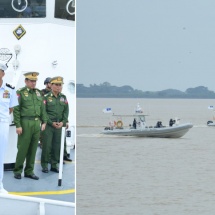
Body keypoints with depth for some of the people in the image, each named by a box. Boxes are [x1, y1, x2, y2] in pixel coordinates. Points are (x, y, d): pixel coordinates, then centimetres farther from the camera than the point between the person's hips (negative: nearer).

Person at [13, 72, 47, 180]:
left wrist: (44, 122, 9)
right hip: (25, 123, -5)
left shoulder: (38, 93, 14)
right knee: (22, 148, -2)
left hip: (37, 123, 5)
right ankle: (17, 171, 8)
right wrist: (18, 125, -13)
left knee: (33, 149, 7)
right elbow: (16, 110, -8)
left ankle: (29, 171, 15)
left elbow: (42, 108, 17)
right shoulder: (20, 93, -4)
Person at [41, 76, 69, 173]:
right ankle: (44, 165, 7)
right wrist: (51, 123, -13)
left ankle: (54, 165, 14)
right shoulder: (46, 97, -4)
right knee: (46, 146, -2)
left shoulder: (63, 97, 10)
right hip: (48, 125, -4)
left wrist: (63, 122, -7)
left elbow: (66, 111, 8)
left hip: (59, 125, 4)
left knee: (57, 146, 5)